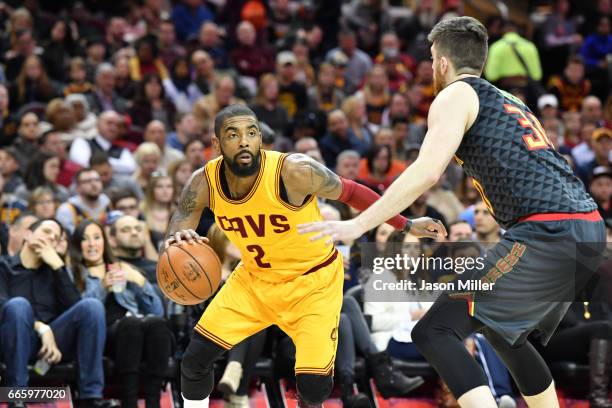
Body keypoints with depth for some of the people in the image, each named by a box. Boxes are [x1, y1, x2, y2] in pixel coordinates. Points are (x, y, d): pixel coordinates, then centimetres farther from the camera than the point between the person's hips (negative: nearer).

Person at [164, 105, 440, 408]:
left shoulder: (295, 171, -30)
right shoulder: (204, 182, -18)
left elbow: (349, 192, -14)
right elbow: (180, 222, -7)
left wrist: (405, 225, -7)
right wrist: (177, 239, -34)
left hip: (312, 282, -4)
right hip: (255, 277, 4)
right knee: (196, 357, -3)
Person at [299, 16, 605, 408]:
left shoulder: (455, 96, 4)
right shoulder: (509, 101, 28)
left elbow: (426, 172, -10)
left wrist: (358, 225, -8)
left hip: (547, 236, -9)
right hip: (590, 230, 9)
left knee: (435, 333, -10)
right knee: (505, 333, 31)